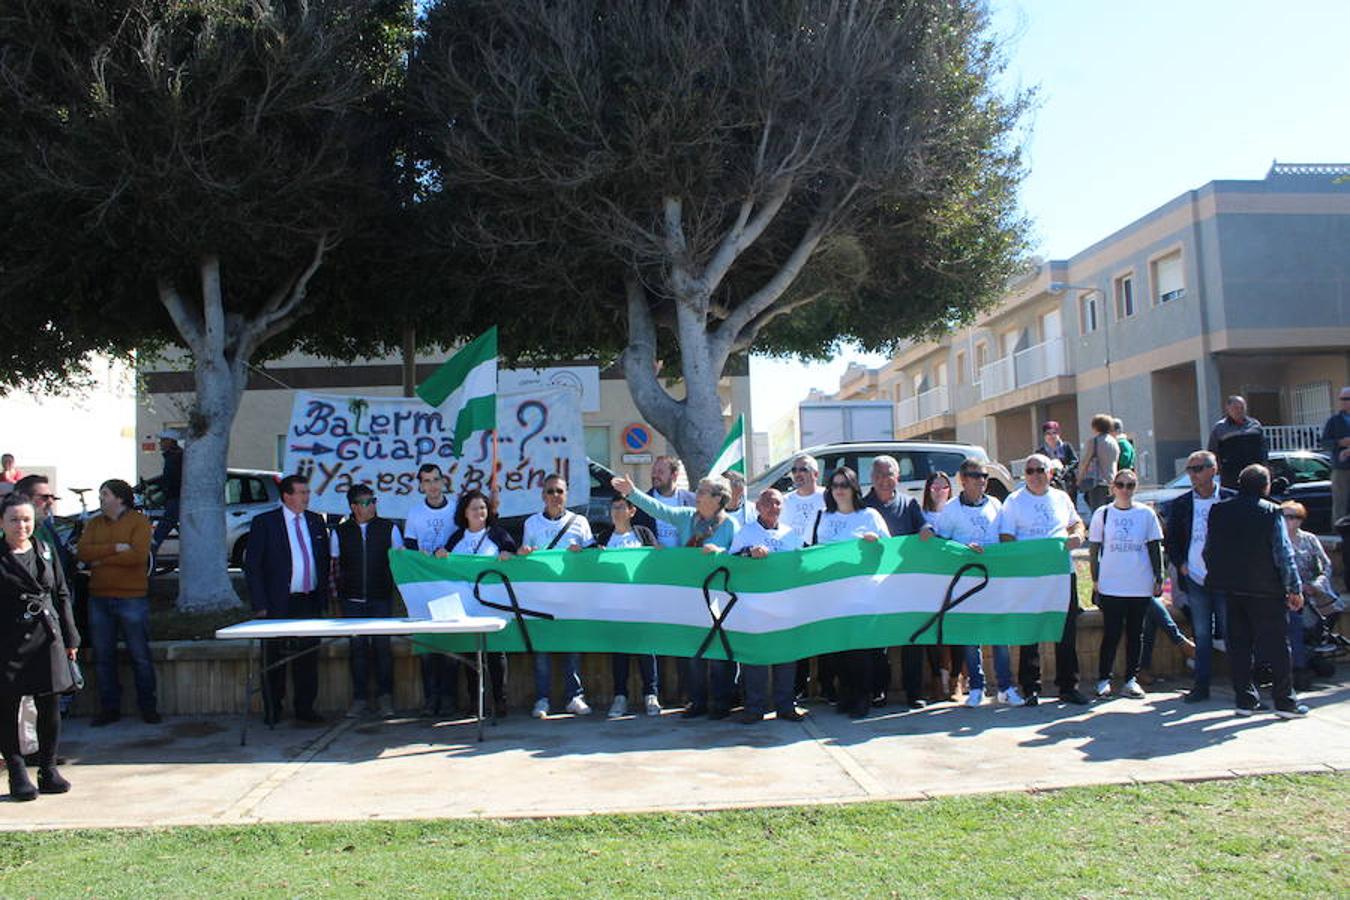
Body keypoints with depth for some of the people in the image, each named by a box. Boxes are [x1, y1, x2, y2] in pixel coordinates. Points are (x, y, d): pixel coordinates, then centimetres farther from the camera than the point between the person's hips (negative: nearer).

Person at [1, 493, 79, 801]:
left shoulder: (45, 552, 8)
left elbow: (62, 595, 12)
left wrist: (70, 637, 10)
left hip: (47, 637, 4)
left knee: (50, 706, 8)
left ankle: (48, 768, 20)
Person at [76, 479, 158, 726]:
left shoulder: (139, 522, -3)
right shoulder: (93, 524, 12)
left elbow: (138, 555, -17)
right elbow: (83, 553, -3)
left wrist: (101, 559, -10)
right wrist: (115, 548, -15)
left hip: (131, 597, -5)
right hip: (99, 599, 5)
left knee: (140, 656, 1)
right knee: (103, 656, 10)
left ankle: (148, 707, 11)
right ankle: (109, 708, 20)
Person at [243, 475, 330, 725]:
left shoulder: (316, 521, 11)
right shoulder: (264, 522, -3)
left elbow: (325, 560, 17)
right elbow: (252, 566, -5)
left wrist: (323, 597, 9)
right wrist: (260, 605, -10)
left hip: (310, 603, 4)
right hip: (278, 604, -4)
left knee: (308, 659, 6)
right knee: (274, 661, 4)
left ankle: (305, 709, 17)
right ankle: (272, 711, 17)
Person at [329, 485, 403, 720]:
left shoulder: (389, 528, 5)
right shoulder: (340, 532, 6)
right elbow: (335, 565, 11)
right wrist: (337, 590, 1)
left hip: (381, 597, -1)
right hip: (352, 599, 1)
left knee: (382, 645, -2)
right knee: (357, 647, 4)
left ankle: (385, 697, 8)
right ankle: (359, 699, 12)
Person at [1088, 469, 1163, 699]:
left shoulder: (1146, 514, 5)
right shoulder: (1102, 514, 3)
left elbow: (1155, 548, 9)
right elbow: (1094, 549, 6)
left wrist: (1159, 578, 5)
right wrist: (1095, 579, 1)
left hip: (1140, 586, 2)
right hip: (1110, 585, -2)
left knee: (1135, 633, 8)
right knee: (1111, 634, -2)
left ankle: (1131, 679, 17)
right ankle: (1103, 680, 8)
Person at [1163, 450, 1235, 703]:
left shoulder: (1232, 500, -1)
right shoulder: (1181, 504, 7)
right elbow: (1169, 540, 12)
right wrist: (1181, 564, -1)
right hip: (1195, 579, 2)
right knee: (1201, 635, 7)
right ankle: (1201, 685, 11)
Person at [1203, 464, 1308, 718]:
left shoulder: (1218, 511, 4)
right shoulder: (1271, 512, -9)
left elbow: (1209, 550, 8)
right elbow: (1284, 554, -10)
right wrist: (1295, 588, -3)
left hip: (1231, 590, 4)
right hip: (1266, 590, -4)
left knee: (1238, 645, 10)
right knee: (1276, 645, 4)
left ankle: (1244, 699, 13)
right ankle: (1285, 701, 8)